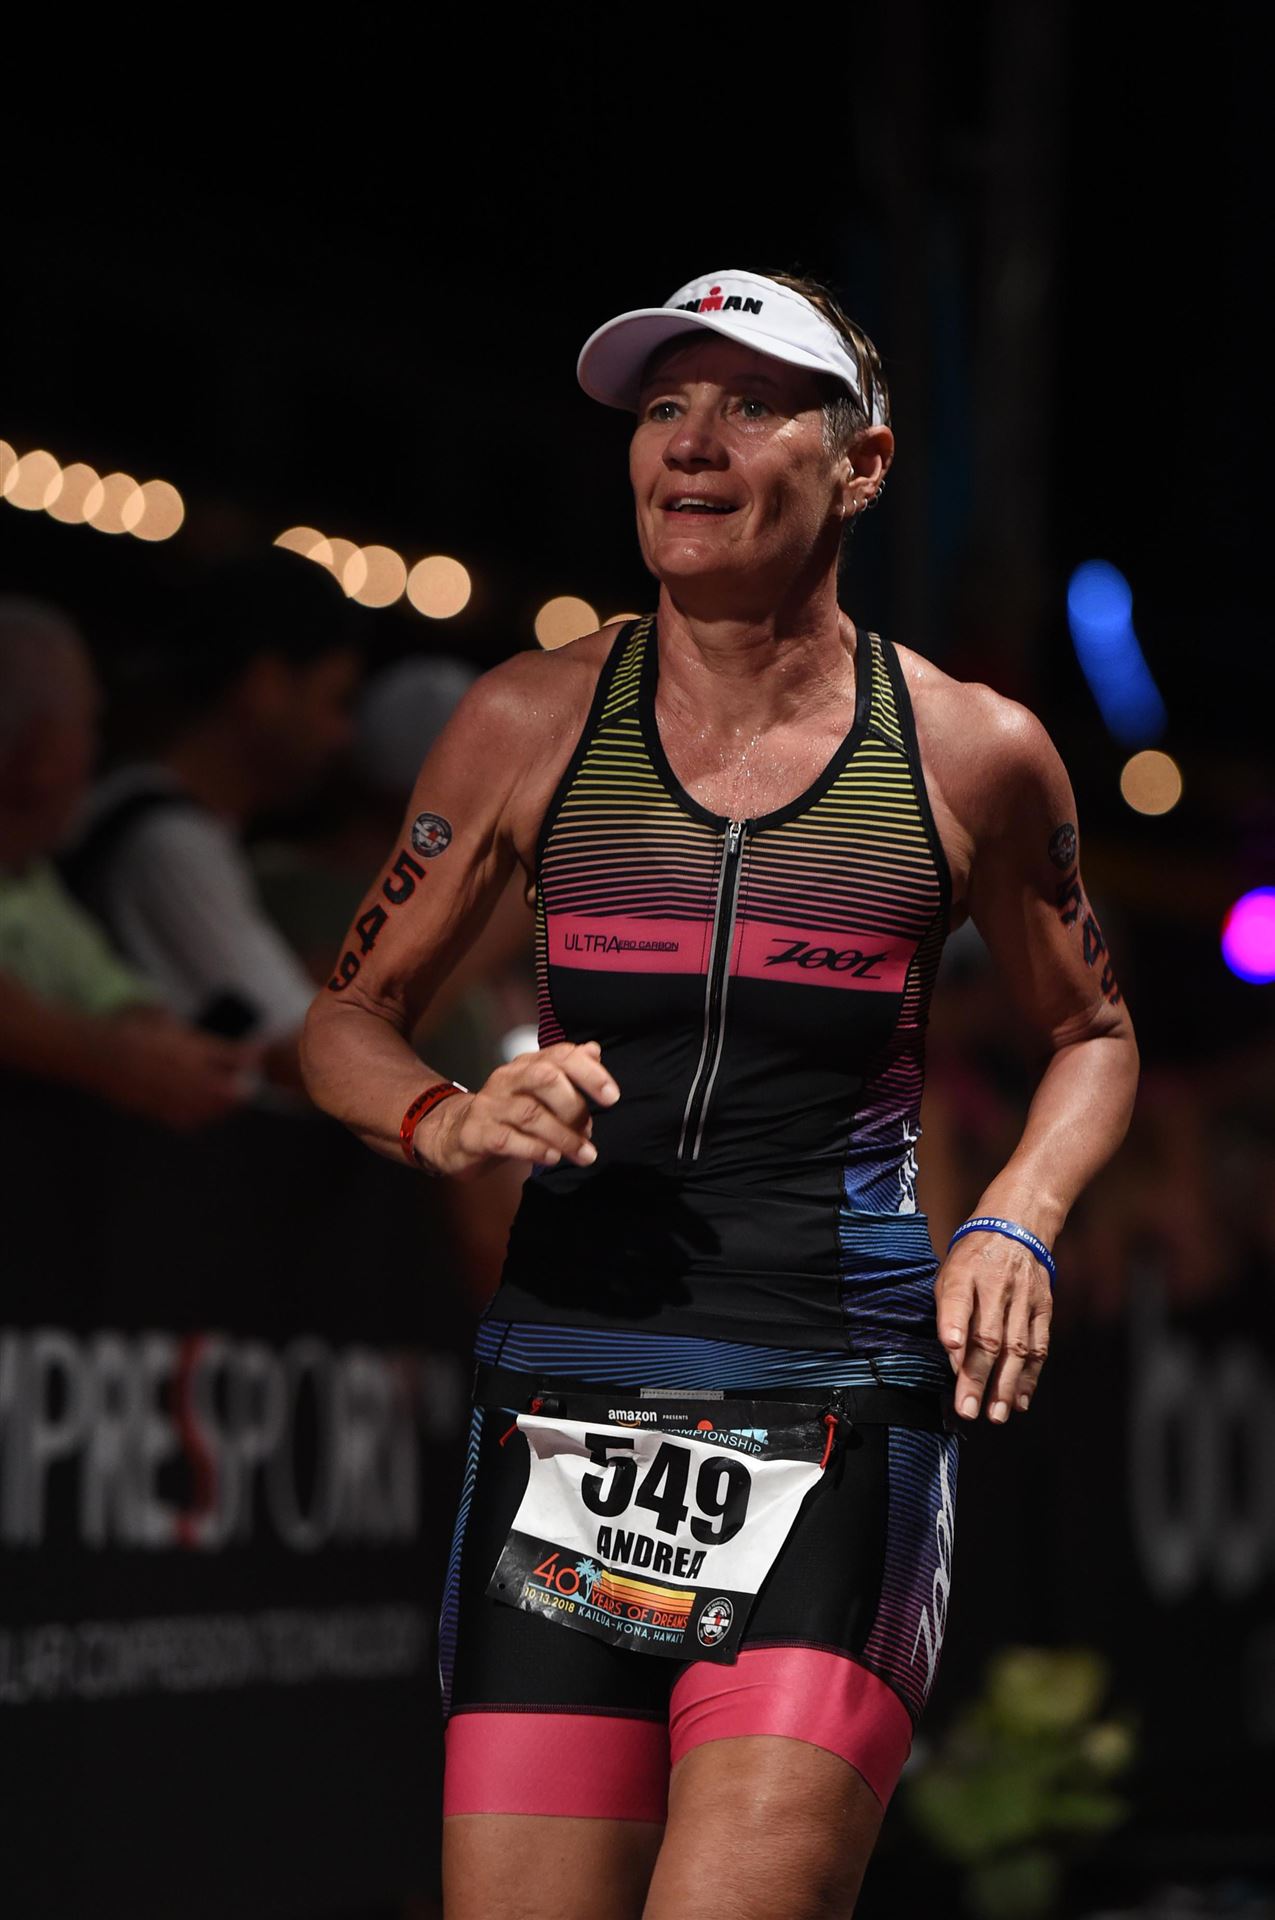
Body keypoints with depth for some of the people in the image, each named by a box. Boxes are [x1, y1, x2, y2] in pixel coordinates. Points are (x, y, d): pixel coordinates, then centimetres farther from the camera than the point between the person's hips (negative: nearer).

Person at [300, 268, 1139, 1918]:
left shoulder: (973, 756, 3)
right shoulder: (532, 724, 6)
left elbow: (1090, 1038, 19)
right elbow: (347, 1022, 15)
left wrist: (1014, 1223, -1)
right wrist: (445, 1124, -7)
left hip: (845, 1416, -2)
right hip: (561, 1397, 2)